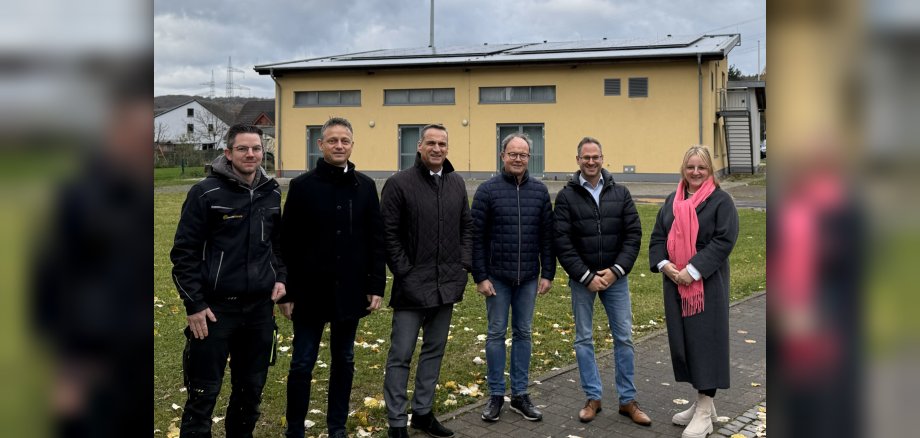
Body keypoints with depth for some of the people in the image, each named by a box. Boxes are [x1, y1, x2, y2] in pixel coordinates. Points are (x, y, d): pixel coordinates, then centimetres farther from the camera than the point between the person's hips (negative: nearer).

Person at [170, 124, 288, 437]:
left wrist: (281, 276, 5)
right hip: (216, 307, -5)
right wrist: (194, 305, -11)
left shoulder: (271, 193, 7)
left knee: (252, 387, 15)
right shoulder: (206, 192, -9)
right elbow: (184, 252, -8)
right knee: (204, 392, 3)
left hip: (260, 307, 5)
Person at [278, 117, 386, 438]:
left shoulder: (365, 186, 3)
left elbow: (376, 240, 4)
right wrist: (286, 292, -6)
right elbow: (287, 243, -4)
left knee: (344, 361, 13)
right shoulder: (302, 186, -4)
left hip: (350, 291, 3)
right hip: (310, 291, -2)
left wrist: (376, 286, 0)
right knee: (302, 364, 6)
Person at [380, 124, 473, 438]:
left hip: (447, 284, 6)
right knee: (401, 355, 0)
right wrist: (404, 272, -12)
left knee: (434, 350, 15)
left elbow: (467, 227, 15)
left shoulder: (457, 183, 9)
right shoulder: (399, 184, -8)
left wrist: (463, 265, 6)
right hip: (413, 285, -6)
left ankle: (424, 412, 29)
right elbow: (388, 233, -9)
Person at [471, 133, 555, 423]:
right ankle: (496, 395, 17)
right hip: (497, 276, -2)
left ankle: (520, 394, 21)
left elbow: (547, 236, 6)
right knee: (496, 333, 6)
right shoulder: (488, 190, -5)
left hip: (528, 278, 3)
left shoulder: (539, 191, 4)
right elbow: (476, 237, -6)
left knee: (523, 333, 10)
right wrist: (480, 276, -10)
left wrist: (547, 274, 2)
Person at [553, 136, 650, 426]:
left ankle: (627, 400, 17)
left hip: (615, 277, 2)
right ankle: (593, 397, 21)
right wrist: (587, 276, -14)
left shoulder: (620, 194, 3)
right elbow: (562, 242, -9)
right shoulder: (567, 196, -4)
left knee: (624, 337, 5)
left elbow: (634, 234, 0)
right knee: (584, 338, 7)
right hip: (581, 279, -1)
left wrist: (615, 270, -11)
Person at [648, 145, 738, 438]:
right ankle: (703, 402, 24)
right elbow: (657, 236, 11)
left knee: (705, 339, -3)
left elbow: (724, 240, -14)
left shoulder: (720, 200, -4)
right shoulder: (672, 201, 13)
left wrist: (693, 271, -19)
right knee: (683, 340, 9)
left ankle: (704, 411, 5)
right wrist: (663, 263, -8)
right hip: (675, 283, 6)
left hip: (707, 284, -6)